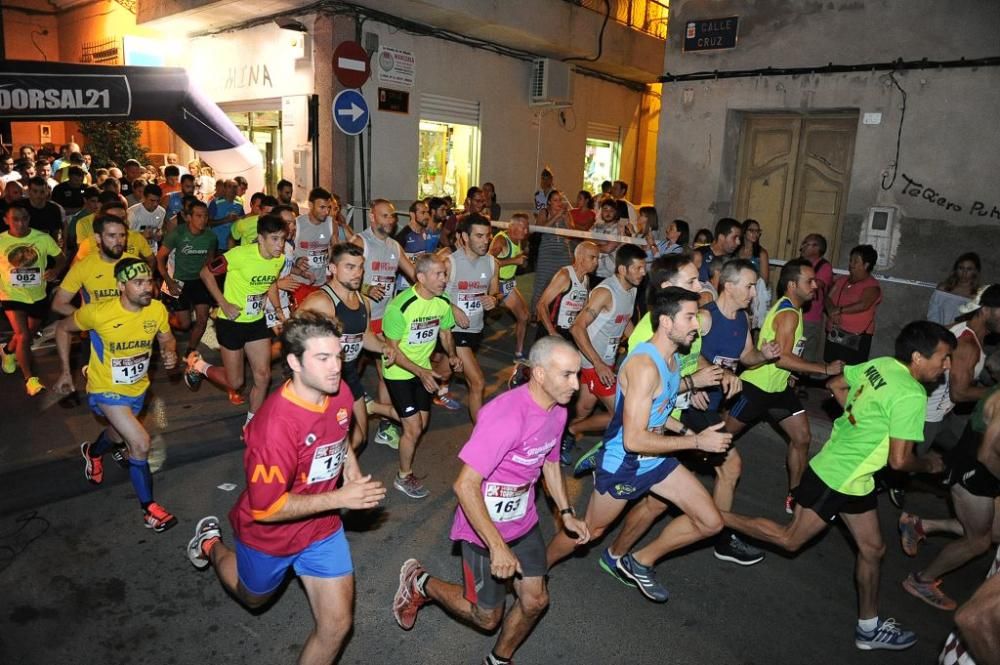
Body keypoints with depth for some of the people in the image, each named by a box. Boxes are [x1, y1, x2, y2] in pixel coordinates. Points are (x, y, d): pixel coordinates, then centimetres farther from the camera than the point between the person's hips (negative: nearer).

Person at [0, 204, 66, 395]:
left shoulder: (43, 238, -12)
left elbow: (61, 258, -3)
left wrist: (55, 270, -24)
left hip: (38, 296, 2)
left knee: (30, 335, 21)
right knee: (23, 336, -15)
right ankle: (29, 379, -1)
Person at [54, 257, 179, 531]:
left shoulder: (158, 309, -17)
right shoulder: (99, 312, -26)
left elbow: (167, 339, 2)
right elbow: (62, 328, -7)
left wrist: (170, 353, -21)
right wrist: (65, 371, -6)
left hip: (137, 388, 5)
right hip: (106, 390, -5)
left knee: (118, 435, 30)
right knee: (140, 443, -19)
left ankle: (92, 452, 67)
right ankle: (149, 509, -3)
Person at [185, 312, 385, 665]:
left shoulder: (340, 392, -14)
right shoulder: (276, 425, -35)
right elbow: (266, 508, -29)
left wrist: (352, 472, -6)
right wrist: (340, 498, -30)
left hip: (322, 528, 4)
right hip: (270, 533, -4)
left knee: (337, 625, 4)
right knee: (254, 598, 28)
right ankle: (211, 545, 55)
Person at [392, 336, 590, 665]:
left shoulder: (557, 411, -6)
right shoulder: (506, 416, -33)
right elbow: (465, 486, -31)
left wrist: (566, 513, 7)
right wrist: (498, 547, -29)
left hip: (523, 522, 7)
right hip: (485, 528, -7)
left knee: (535, 601, 11)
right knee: (487, 617, 10)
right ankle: (418, 582, 33)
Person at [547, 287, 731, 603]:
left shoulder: (672, 357, 0)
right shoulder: (644, 366, -30)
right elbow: (634, 440, -33)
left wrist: (685, 431, 1)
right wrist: (697, 442, -26)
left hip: (656, 459, 8)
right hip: (622, 464, -8)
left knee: (711, 522, 10)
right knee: (590, 530, 12)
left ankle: (639, 562, 29)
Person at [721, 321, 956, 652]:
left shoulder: (880, 364, 0)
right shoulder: (911, 396, -24)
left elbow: (836, 384, 15)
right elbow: (899, 460, -22)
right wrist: (928, 464, -1)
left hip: (854, 478, 9)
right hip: (837, 477, -9)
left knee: (873, 549, 19)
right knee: (790, 539, 5)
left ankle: (869, 627, 32)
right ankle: (716, 517, 11)